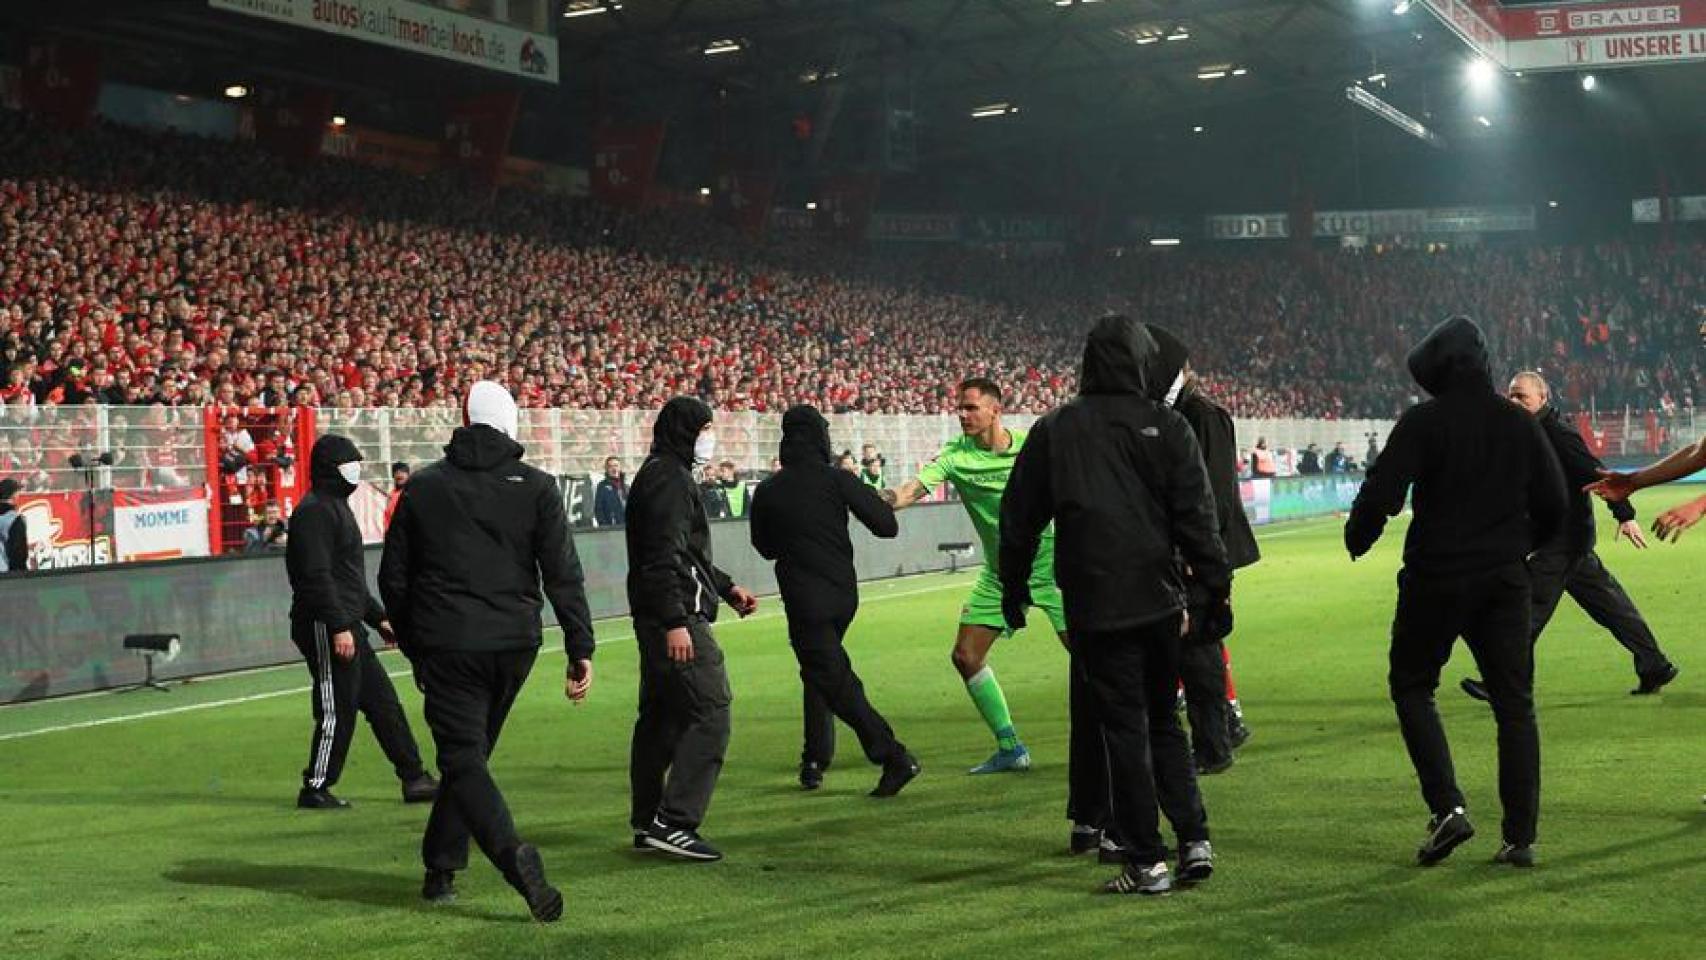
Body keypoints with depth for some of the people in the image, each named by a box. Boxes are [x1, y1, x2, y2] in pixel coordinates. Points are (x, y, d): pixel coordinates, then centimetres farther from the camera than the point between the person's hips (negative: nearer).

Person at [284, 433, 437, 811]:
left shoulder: (337, 507, 21)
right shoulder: (314, 511, -13)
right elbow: (316, 577, -21)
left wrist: (378, 617, 25)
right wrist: (338, 627, -25)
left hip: (346, 625, 11)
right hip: (326, 628, -11)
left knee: (383, 702, 10)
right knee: (337, 710, -6)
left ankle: (415, 779, 13)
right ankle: (316, 789, 4)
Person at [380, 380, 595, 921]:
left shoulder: (423, 488, 3)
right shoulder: (536, 487, 0)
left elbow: (393, 578, 8)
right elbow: (563, 575, -6)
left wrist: (413, 645, 20)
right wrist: (580, 649, -3)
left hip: (445, 647, -2)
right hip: (514, 646, 2)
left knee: (462, 760, -4)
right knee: (471, 752, 17)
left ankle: (514, 855, -27)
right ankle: (441, 870, 22)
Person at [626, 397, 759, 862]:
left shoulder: (662, 474, 21)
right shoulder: (669, 477, -12)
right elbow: (664, 558, -21)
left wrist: (727, 588, 28)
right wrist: (675, 621, -25)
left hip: (656, 620, 11)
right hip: (676, 618, -11)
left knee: (660, 717, 14)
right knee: (710, 711, -11)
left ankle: (647, 822, 20)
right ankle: (674, 822, -13)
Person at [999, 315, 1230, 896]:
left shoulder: (1053, 432, 1)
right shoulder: (1167, 428, -1)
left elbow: (1019, 520, 8)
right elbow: (1197, 518, -3)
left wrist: (1013, 588, 19)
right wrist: (1217, 588, 2)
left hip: (1096, 608, -1)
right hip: (1160, 601, 2)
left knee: (1124, 729, 3)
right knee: (1162, 722, 17)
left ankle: (1147, 862, 3)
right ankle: (1195, 839, 10)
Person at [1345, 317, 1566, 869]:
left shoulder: (1423, 423, -10)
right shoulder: (1519, 424, 6)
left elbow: (1381, 495, -16)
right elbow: (1552, 504, 9)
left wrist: (1356, 539, 3)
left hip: (1437, 579, -4)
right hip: (1505, 581, 4)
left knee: (1411, 685, 12)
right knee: (1515, 703, 8)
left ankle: (1447, 807, -4)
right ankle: (1521, 838, 6)